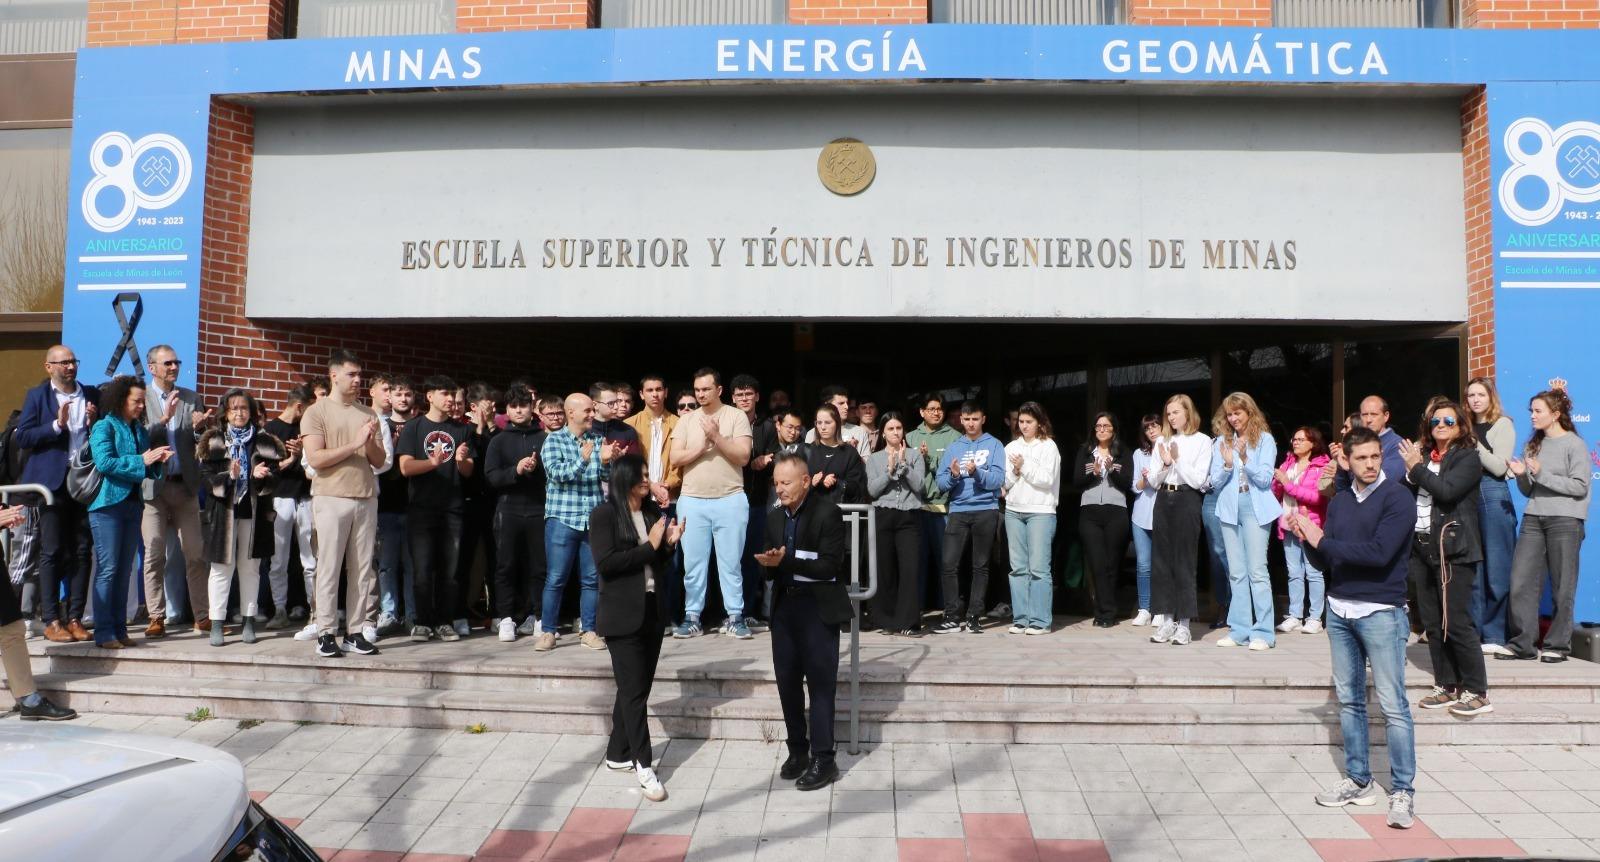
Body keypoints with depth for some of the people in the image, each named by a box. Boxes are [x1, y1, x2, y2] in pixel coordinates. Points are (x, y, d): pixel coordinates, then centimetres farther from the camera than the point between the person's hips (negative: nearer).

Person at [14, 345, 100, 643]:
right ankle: (52, 622, 3)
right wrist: (57, 425, -15)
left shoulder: (92, 394, 12)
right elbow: (21, 437, -4)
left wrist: (94, 422, -5)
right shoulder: (37, 396, 4)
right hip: (53, 482, -3)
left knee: (82, 552, 4)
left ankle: (75, 618, 10)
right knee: (52, 552, -1)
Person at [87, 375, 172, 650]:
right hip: (108, 504, -6)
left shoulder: (140, 431, 13)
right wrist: (141, 460, -17)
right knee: (107, 569, -5)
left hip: (133, 504, 6)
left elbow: (149, 470, 16)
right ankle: (104, 632, -1)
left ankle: (119, 628, 14)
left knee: (124, 570, 9)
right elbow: (104, 463, -19)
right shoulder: (104, 427, -5)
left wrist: (159, 461, -4)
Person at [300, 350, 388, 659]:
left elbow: (380, 461, 14)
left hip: (366, 498, 5)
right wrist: (355, 444, -13)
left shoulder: (367, 413, 16)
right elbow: (315, 459, -10)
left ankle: (357, 631, 11)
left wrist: (372, 442, -6)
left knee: (362, 569, 5)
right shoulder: (316, 413, 1)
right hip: (331, 497, -4)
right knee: (328, 568, -2)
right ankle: (325, 634, 4)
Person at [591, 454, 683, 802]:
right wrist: (649, 546, -17)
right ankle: (643, 765, 1)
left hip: (653, 611, 6)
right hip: (623, 615, -6)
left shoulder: (654, 512, 8)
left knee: (637, 688, 13)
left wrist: (669, 544, -5)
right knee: (634, 691, -5)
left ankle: (618, 753, 26)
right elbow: (605, 563, -18)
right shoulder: (604, 514, -8)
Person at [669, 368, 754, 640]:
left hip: (730, 500, -2)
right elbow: (676, 458, 0)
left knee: (730, 562, 3)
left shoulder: (737, 416, 0)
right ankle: (692, 617, 15)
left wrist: (717, 437, -16)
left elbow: (743, 457, -8)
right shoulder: (686, 420, 8)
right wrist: (702, 445, -12)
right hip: (692, 501, 2)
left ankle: (735, 616, 12)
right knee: (693, 563, 6)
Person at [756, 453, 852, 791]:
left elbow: (830, 566, -17)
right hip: (785, 606, 6)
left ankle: (823, 760, 8)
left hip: (818, 607, -6)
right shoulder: (775, 517, 11)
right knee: (788, 682, 11)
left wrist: (787, 560, -22)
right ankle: (797, 750, 26)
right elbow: (772, 566, 10)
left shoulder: (828, 513, -9)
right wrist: (770, 565, -13)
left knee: (820, 684, 0)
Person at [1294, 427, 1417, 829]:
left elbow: (1378, 553, -20)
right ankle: (1359, 781, 20)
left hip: (1381, 612, -6)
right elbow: (1327, 562, 10)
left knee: (1392, 705, -3)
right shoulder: (1339, 502, 10)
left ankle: (1402, 790, 6)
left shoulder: (1397, 498, -7)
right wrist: (1308, 540, -10)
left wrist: (1322, 541, -14)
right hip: (1339, 610, 6)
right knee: (1349, 700, 11)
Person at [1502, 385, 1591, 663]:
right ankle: (1521, 643, 5)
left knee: (1562, 588, 1)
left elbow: (1580, 486, -10)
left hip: (1565, 519, -5)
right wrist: (1521, 476, -3)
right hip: (1533, 518, 5)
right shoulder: (1534, 445, 15)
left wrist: (1542, 475, -14)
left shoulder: (1574, 444, -1)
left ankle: (1557, 645, 10)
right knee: (1521, 582, -1)